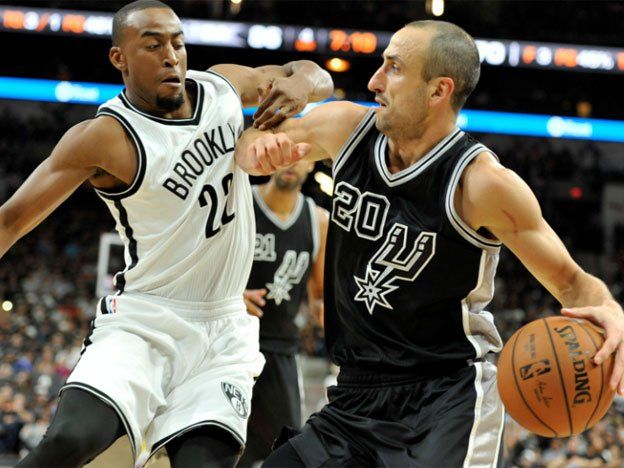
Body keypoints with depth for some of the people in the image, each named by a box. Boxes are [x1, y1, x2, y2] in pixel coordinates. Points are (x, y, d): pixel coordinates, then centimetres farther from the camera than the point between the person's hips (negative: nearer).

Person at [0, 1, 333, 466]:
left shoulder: (222, 86, 2)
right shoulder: (105, 138, -13)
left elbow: (318, 76, 15)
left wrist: (300, 83, -9)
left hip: (223, 331, 4)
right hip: (142, 320, -4)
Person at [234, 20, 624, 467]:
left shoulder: (483, 183, -17)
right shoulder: (346, 127, -2)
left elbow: (570, 280, -10)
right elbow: (251, 145, 16)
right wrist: (259, 147, -9)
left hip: (449, 392, -6)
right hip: (358, 397, 6)